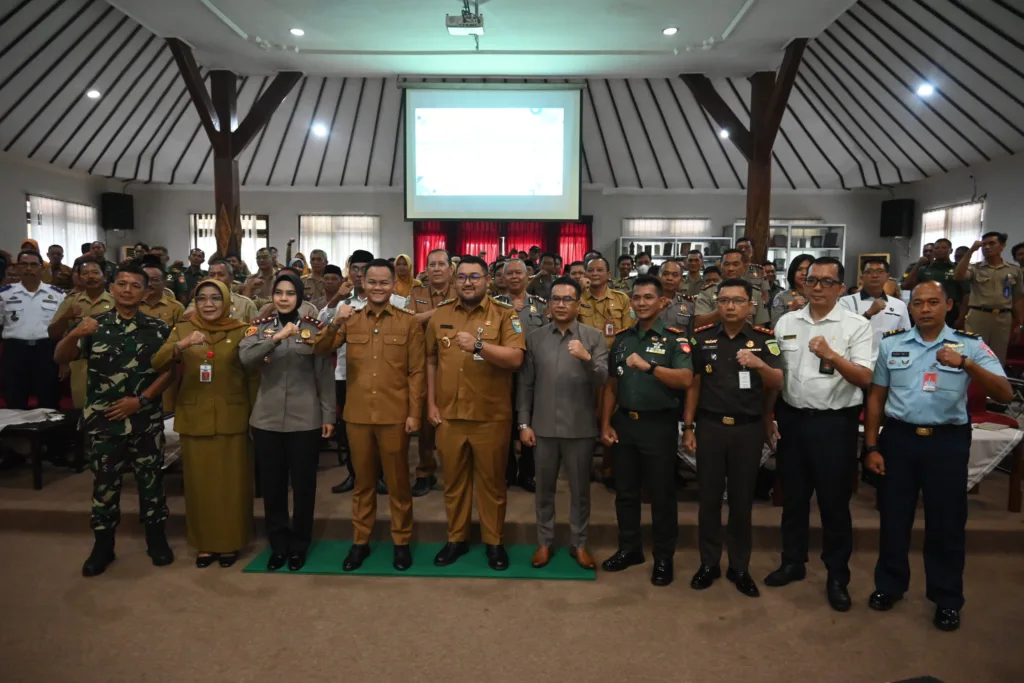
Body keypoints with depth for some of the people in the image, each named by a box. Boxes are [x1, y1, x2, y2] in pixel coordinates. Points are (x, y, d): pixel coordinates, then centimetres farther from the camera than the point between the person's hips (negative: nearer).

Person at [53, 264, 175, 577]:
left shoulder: (157, 328, 0)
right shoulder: (93, 324, 1)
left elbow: (169, 369, -2)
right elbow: (60, 358, -8)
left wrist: (141, 400, -12)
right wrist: (75, 335, -29)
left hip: (145, 419, 0)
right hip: (102, 420, 0)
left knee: (150, 479, 9)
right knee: (104, 482, 9)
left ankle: (156, 538, 24)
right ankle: (103, 545, 22)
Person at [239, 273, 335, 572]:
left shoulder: (314, 327, 0)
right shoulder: (260, 326, 4)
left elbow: (324, 374, 0)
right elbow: (245, 358, -15)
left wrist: (328, 415, -3)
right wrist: (276, 338, -27)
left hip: (305, 419, -1)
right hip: (267, 419, 2)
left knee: (303, 484, 7)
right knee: (272, 484, 10)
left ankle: (299, 545, 24)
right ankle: (278, 545, 26)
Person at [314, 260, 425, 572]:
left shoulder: (409, 322, 0)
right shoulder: (350, 320, 6)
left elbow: (416, 372, -2)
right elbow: (319, 349, -4)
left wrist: (414, 412, -7)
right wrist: (334, 324, -21)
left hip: (395, 415, -2)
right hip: (358, 415, 2)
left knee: (398, 481, 9)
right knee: (362, 481, 14)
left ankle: (401, 541, 23)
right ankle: (360, 541, 27)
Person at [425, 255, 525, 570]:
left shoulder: (504, 315, -4)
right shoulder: (441, 315, 7)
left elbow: (515, 359, -15)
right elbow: (431, 361, 12)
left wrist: (479, 345, -26)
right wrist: (431, 403, 6)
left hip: (491, 416, -3)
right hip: (448, 415, 3)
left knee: (491, 481, 10)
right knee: (453, 481, 15)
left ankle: (494, 541, 26)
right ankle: (456, 539, 31)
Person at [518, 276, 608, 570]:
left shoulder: (594, 337, -1)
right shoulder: (534, 338, 3)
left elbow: (602, 381, -9)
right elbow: (525, 384, 3)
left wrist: (587, 358, -26)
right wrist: (524, 423, 0)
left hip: (580, 427, -1)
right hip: (544, 426, 1)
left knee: (580, 489, 12)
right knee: (544, 488, 13)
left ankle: (579, 543, 28)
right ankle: (544, 542, 29)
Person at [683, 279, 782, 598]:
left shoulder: (764, 339, -2)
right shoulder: (702, 338, 1)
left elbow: (777, 384, -10)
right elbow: (693, 384, 5)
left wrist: (759, 364, -30)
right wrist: (688, 427, 2)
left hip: (749, 429, -1)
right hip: (709, 426, 1)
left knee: (742, 500, 9)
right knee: (709, 498, 8)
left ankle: (740, 567, 23)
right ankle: (709, 563, 22)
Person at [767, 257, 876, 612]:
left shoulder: (857, 326, -5)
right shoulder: (786, 322, 6)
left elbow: (865, 378, -12)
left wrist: (831, 355, -27)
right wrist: (770, 417, 7)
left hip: (834, 423, -4)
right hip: (792, 418, 4)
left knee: (834, 501, 6)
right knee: (793, 497, 15)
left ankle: (837, 576, 23)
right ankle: (792, 562, 32)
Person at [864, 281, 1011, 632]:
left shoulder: (970, 345, -2)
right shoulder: (891, 343, 3)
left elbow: (1005, 394, -12)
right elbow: (876, 397, 7)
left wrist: (965, 364, -27)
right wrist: (871, 447, 4)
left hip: (948, 441, -1)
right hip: (898, 437, 2)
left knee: (946, 522, 10)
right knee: (893, 516, 12)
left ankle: (947, 599, 28)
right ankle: (889, 585, 31)